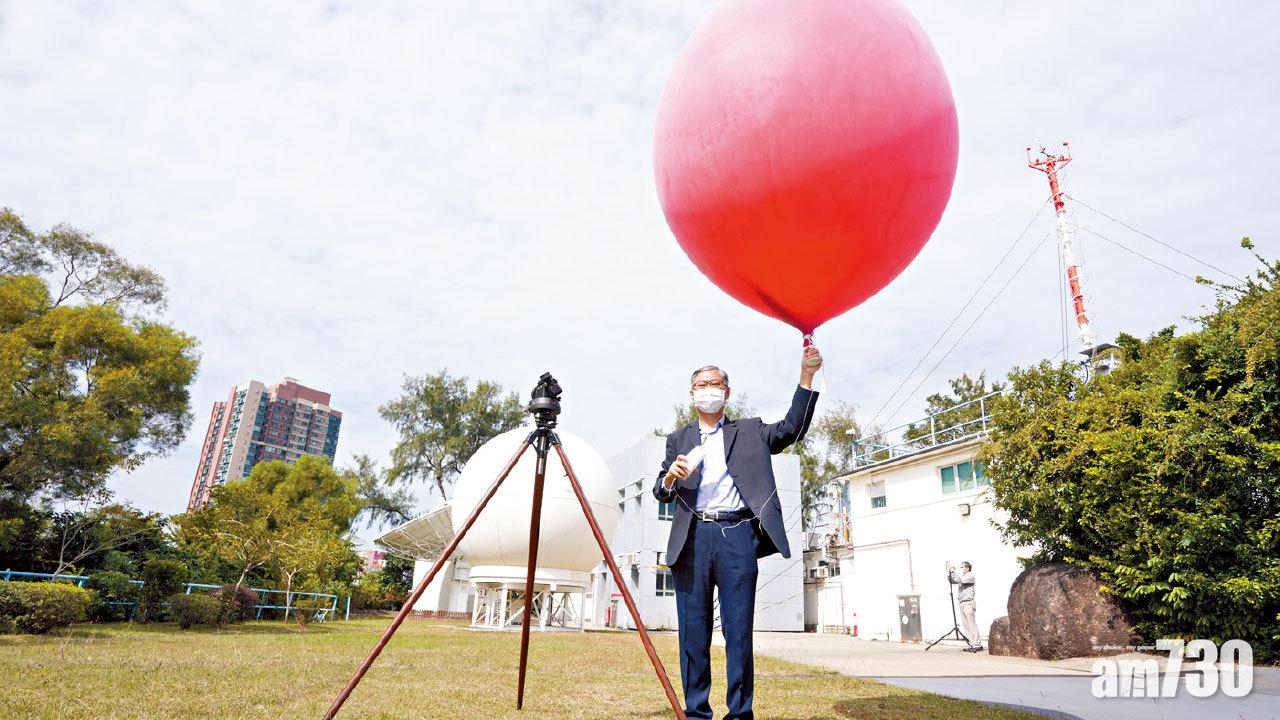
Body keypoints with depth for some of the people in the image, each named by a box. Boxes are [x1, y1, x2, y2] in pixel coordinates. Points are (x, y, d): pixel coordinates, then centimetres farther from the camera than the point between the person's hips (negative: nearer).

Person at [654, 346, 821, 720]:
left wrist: (806, 376, -8)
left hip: (737, 537, -1)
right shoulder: (679, 438, 19)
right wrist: (670, 476, -10)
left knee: (739, 632, 0)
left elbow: (791, 428, 2)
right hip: (692, 538, 1)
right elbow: (660, 493, 14)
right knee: (693, 632, 3)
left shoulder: (749, 431, 17)